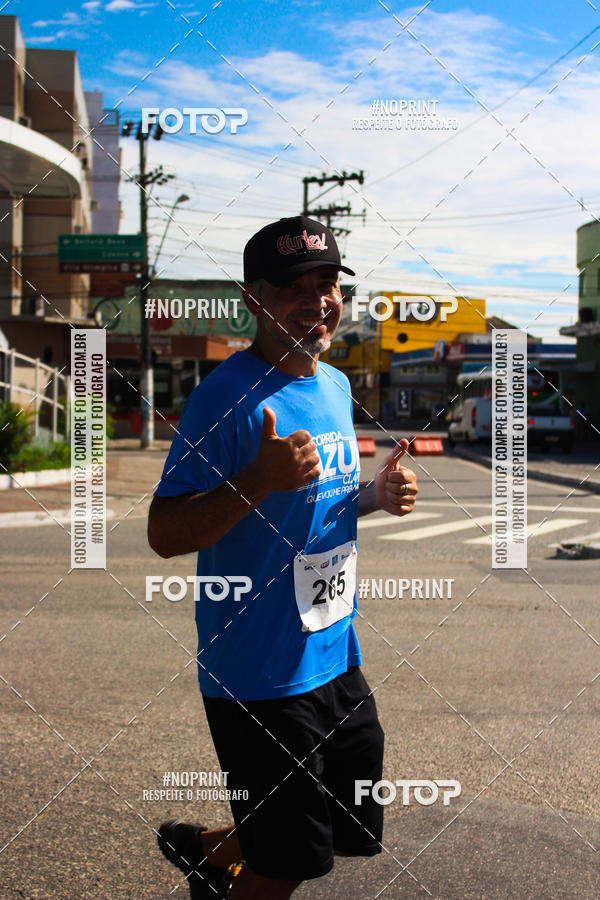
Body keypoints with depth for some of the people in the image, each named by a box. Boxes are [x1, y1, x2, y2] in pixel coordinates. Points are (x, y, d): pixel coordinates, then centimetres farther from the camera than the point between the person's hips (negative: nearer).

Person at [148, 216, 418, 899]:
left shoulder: (337, 386, 8)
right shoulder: (227, 397, -18)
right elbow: (164, 534, -20)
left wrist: (376, 496, 1)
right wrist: (261, 477, -33)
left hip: (337, 661, 8)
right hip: (259, 677, -8)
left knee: (355, 829, 20)